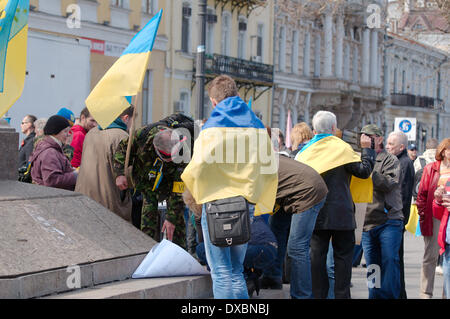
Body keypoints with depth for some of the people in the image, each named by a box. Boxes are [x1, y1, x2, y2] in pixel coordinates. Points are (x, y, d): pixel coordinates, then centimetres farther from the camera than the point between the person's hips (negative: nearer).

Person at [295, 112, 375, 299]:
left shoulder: (305, 151, 4)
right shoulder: (342, 148, -8)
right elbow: (364, 171, -8)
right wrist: (366, 149, 3)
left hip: (315, 213, 3)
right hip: (341, 212, -3)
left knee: (317, 255, 6)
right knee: (343, 255, 4)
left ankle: (318, 294, 5)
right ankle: (342, 295, 1)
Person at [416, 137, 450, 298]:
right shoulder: (431, 169, 4)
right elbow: (422, 193, 5)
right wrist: (423, 214, -2)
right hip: (434, 217, -1)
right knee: (431, 256, 3)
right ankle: (426, 293, 8)